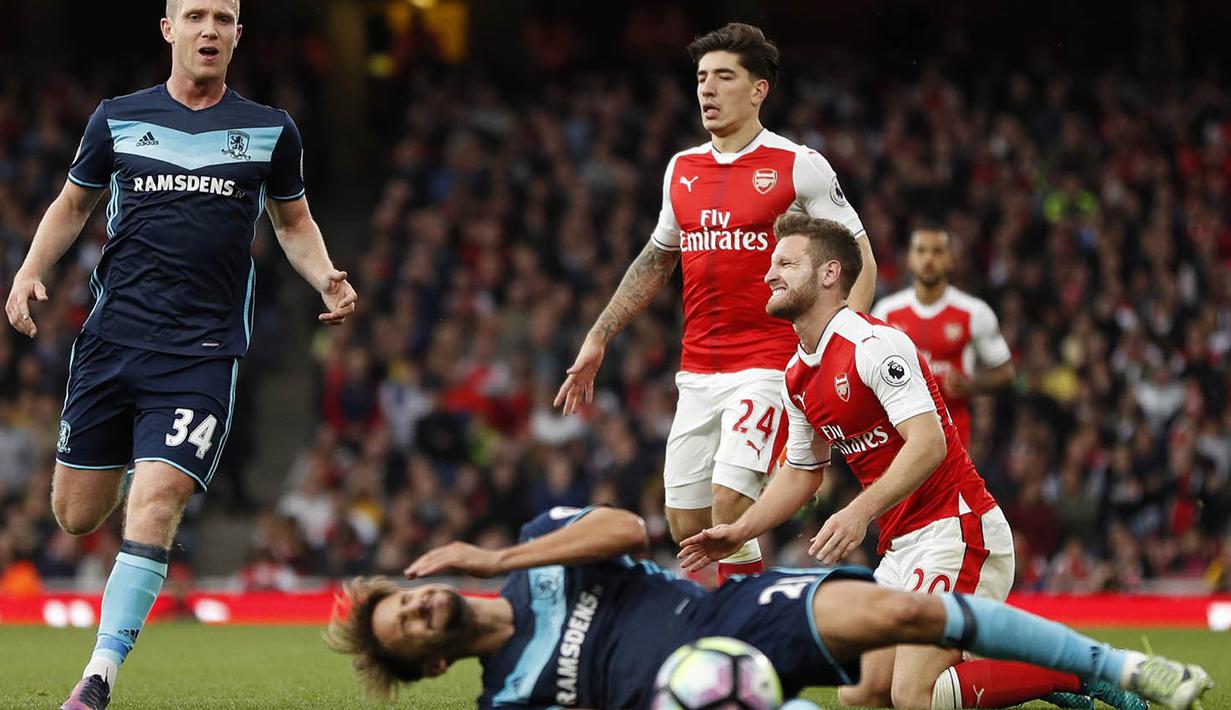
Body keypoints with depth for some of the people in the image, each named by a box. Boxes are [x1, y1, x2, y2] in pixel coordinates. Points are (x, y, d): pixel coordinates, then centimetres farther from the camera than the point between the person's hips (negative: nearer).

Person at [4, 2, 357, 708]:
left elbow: (294, 222, 20)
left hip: (202, 352, -2)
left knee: (154, 507, -18)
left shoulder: (270, 130, 7)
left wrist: (326, 279, 1)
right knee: (77, 516, 4)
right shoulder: (119, 118, 8)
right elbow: (73, 205, 21)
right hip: (112, 334, 2)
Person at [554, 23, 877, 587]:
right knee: (686, 525, 4)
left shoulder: (798, 166, -4)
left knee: (729, 505, -20)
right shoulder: (681, 169, 13)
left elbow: (860, 259, -1)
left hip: (767, 365, -6)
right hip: (697, 369, 6)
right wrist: (597, 340, 23)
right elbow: (656, 260, 26)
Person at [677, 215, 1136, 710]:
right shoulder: (797, 377, 12)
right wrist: (738, 531, 14)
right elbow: (802, 471, 25)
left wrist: (860, 512, -36)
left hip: (955, 531, -9)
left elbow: (928, 443, -26)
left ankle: (1079, 669, -5)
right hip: (900, 547, 9)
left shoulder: (874, 344, -17)